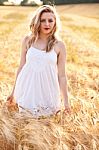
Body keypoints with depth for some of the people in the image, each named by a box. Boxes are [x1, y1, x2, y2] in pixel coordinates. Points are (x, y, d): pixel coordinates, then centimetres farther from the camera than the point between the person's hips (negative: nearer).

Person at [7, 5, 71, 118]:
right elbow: (21, 67, 8)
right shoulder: (27, 40, 0)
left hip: (47, 91, -1)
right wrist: (14, 91, 13)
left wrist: (66, 101, 0)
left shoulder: (59, 45, -4)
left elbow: (61, 75, -1)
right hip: (27, 91, 2)